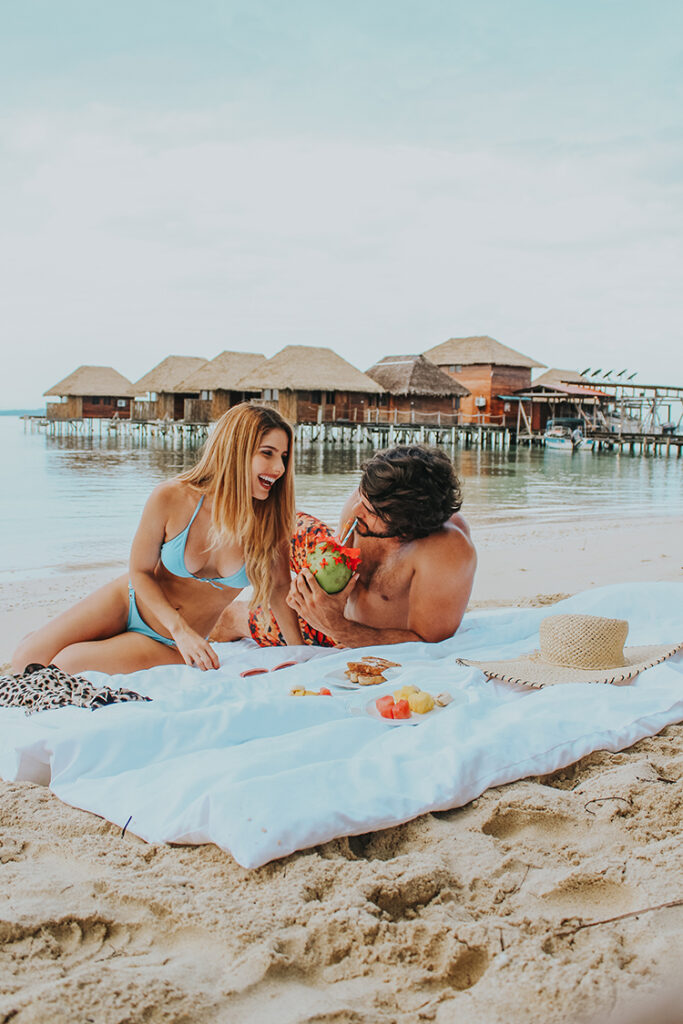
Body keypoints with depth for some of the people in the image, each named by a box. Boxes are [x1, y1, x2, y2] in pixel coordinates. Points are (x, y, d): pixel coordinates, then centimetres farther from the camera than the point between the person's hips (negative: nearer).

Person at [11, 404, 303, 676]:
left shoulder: (269, 518, -22)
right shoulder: (172, 498, -22)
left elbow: (279, 587, -6)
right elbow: (140, 571, -10)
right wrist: (181, 629, -22)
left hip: (171, 647, 0)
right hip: (130, 603, 1)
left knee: (65, 663, -18)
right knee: (27, 660, -8)